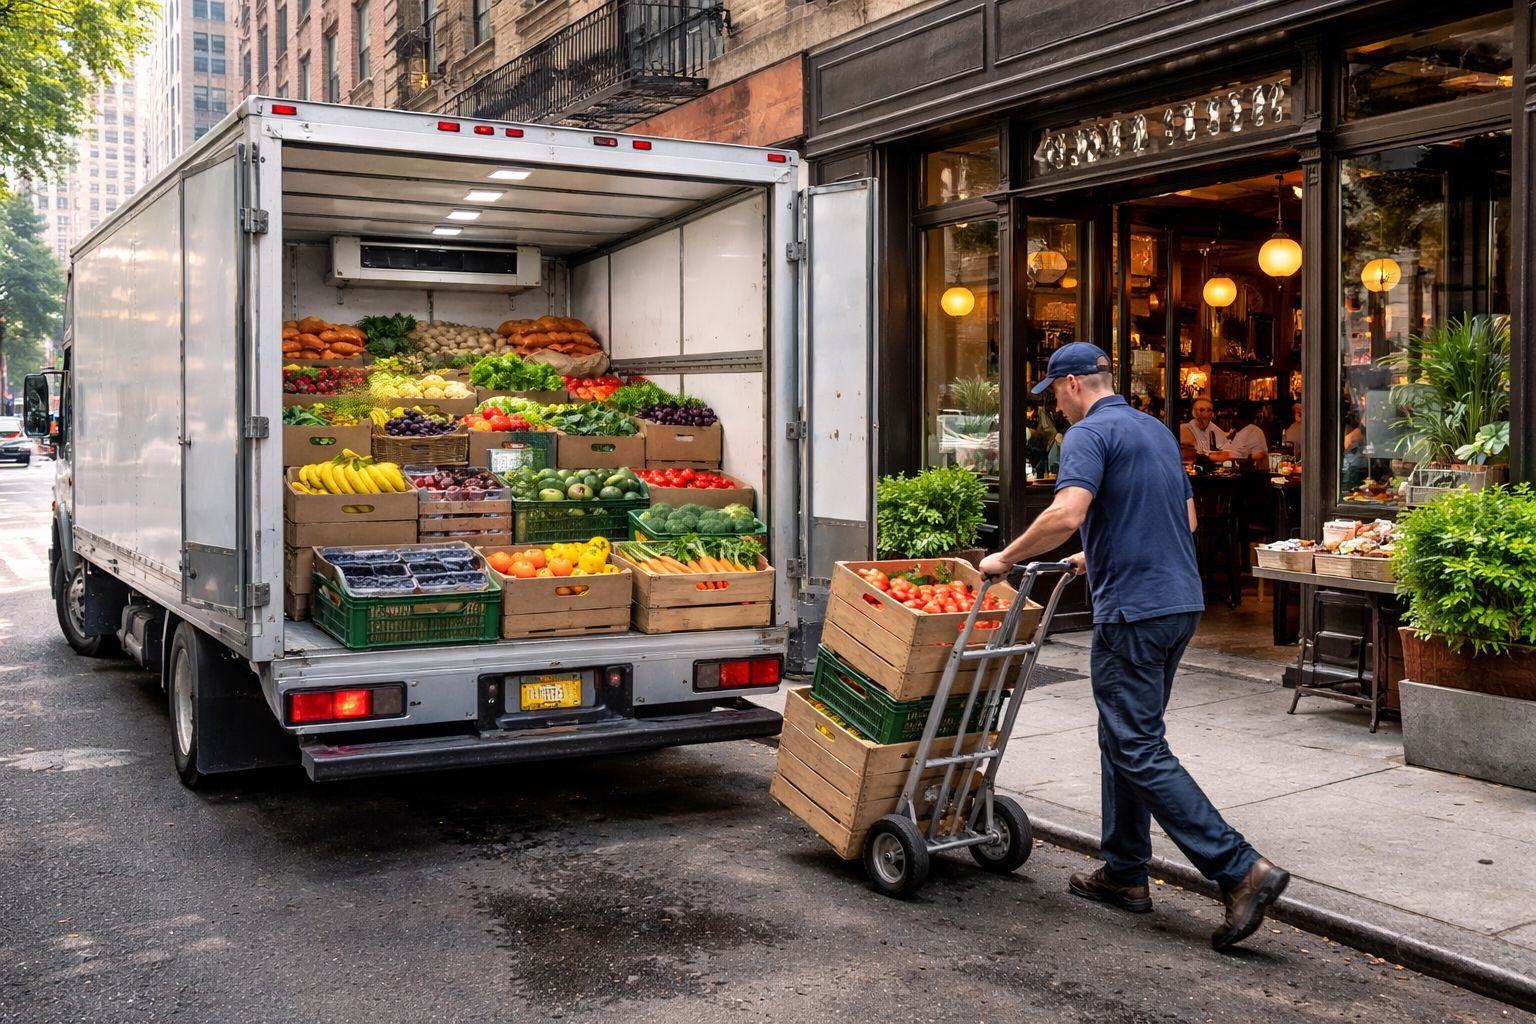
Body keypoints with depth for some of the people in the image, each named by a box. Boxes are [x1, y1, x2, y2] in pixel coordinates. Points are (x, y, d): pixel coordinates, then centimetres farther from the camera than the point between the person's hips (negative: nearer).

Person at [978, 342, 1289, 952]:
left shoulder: (1090, 433, -10)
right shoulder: (1158, 431, 18)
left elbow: (1066, 515, -26)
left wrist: (1006, 558, -12)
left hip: (1134, 610, -9)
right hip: (1180, 600, 10)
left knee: (1141, 752, -6)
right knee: (1125, 740, 17)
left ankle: (1241, 870, -10)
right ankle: (1124, 873, 23)